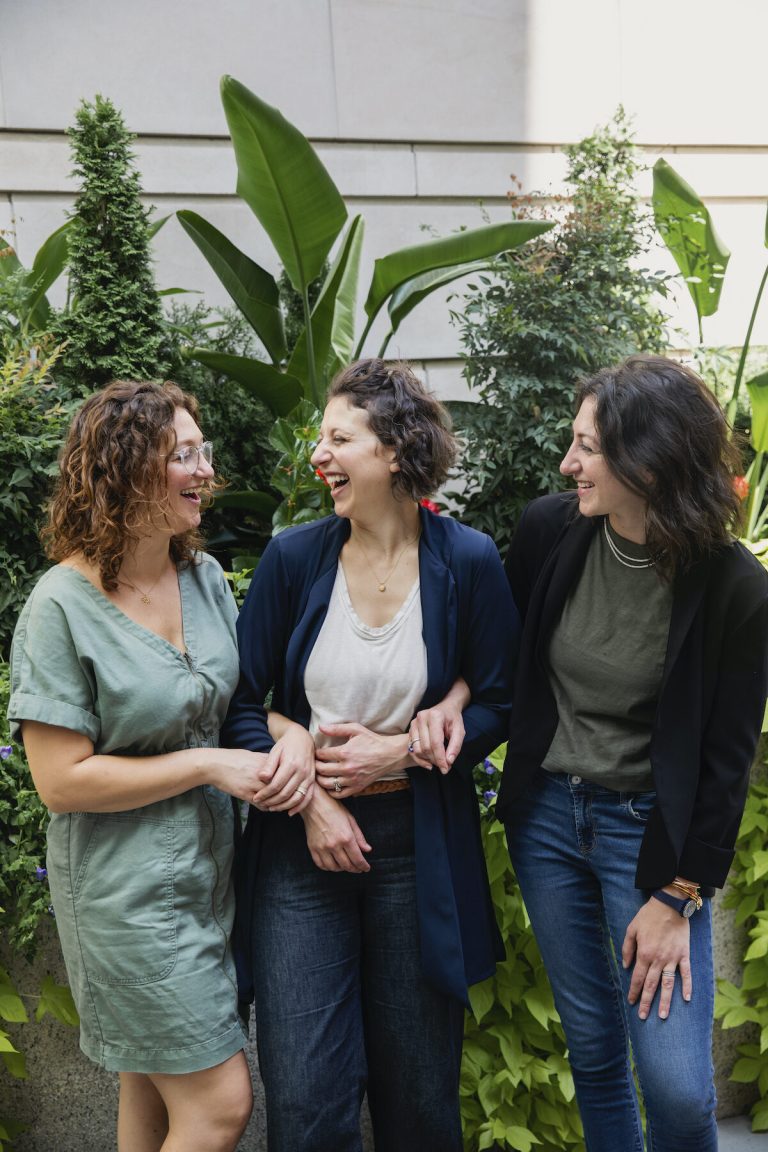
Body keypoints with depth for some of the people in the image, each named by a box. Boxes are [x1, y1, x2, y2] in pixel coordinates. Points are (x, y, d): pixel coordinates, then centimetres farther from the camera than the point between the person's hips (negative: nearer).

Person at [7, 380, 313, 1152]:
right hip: (128, 889, -6)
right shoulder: (62, 608, -19)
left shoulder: (205, 575, 0)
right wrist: (207, 765, -18)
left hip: (214, 866, 6)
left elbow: (243, 696, 10)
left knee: (155, 1087, 22)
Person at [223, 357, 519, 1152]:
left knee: (418, 1085, 17)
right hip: (300, 841, 0)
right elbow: (240, 702, -1)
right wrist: (308, 795, -11)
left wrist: (398, 750, -13)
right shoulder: (293, 557, -6)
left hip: (420, 841, 0)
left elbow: (498, 702, 0)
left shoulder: (467, 561, -8)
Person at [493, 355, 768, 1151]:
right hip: (546, 812, 3)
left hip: (650, 826, -3)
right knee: (593, 1049, 15)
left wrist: (678, 898, -7)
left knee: (679, 1087, 0)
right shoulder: (548, 530, -9)